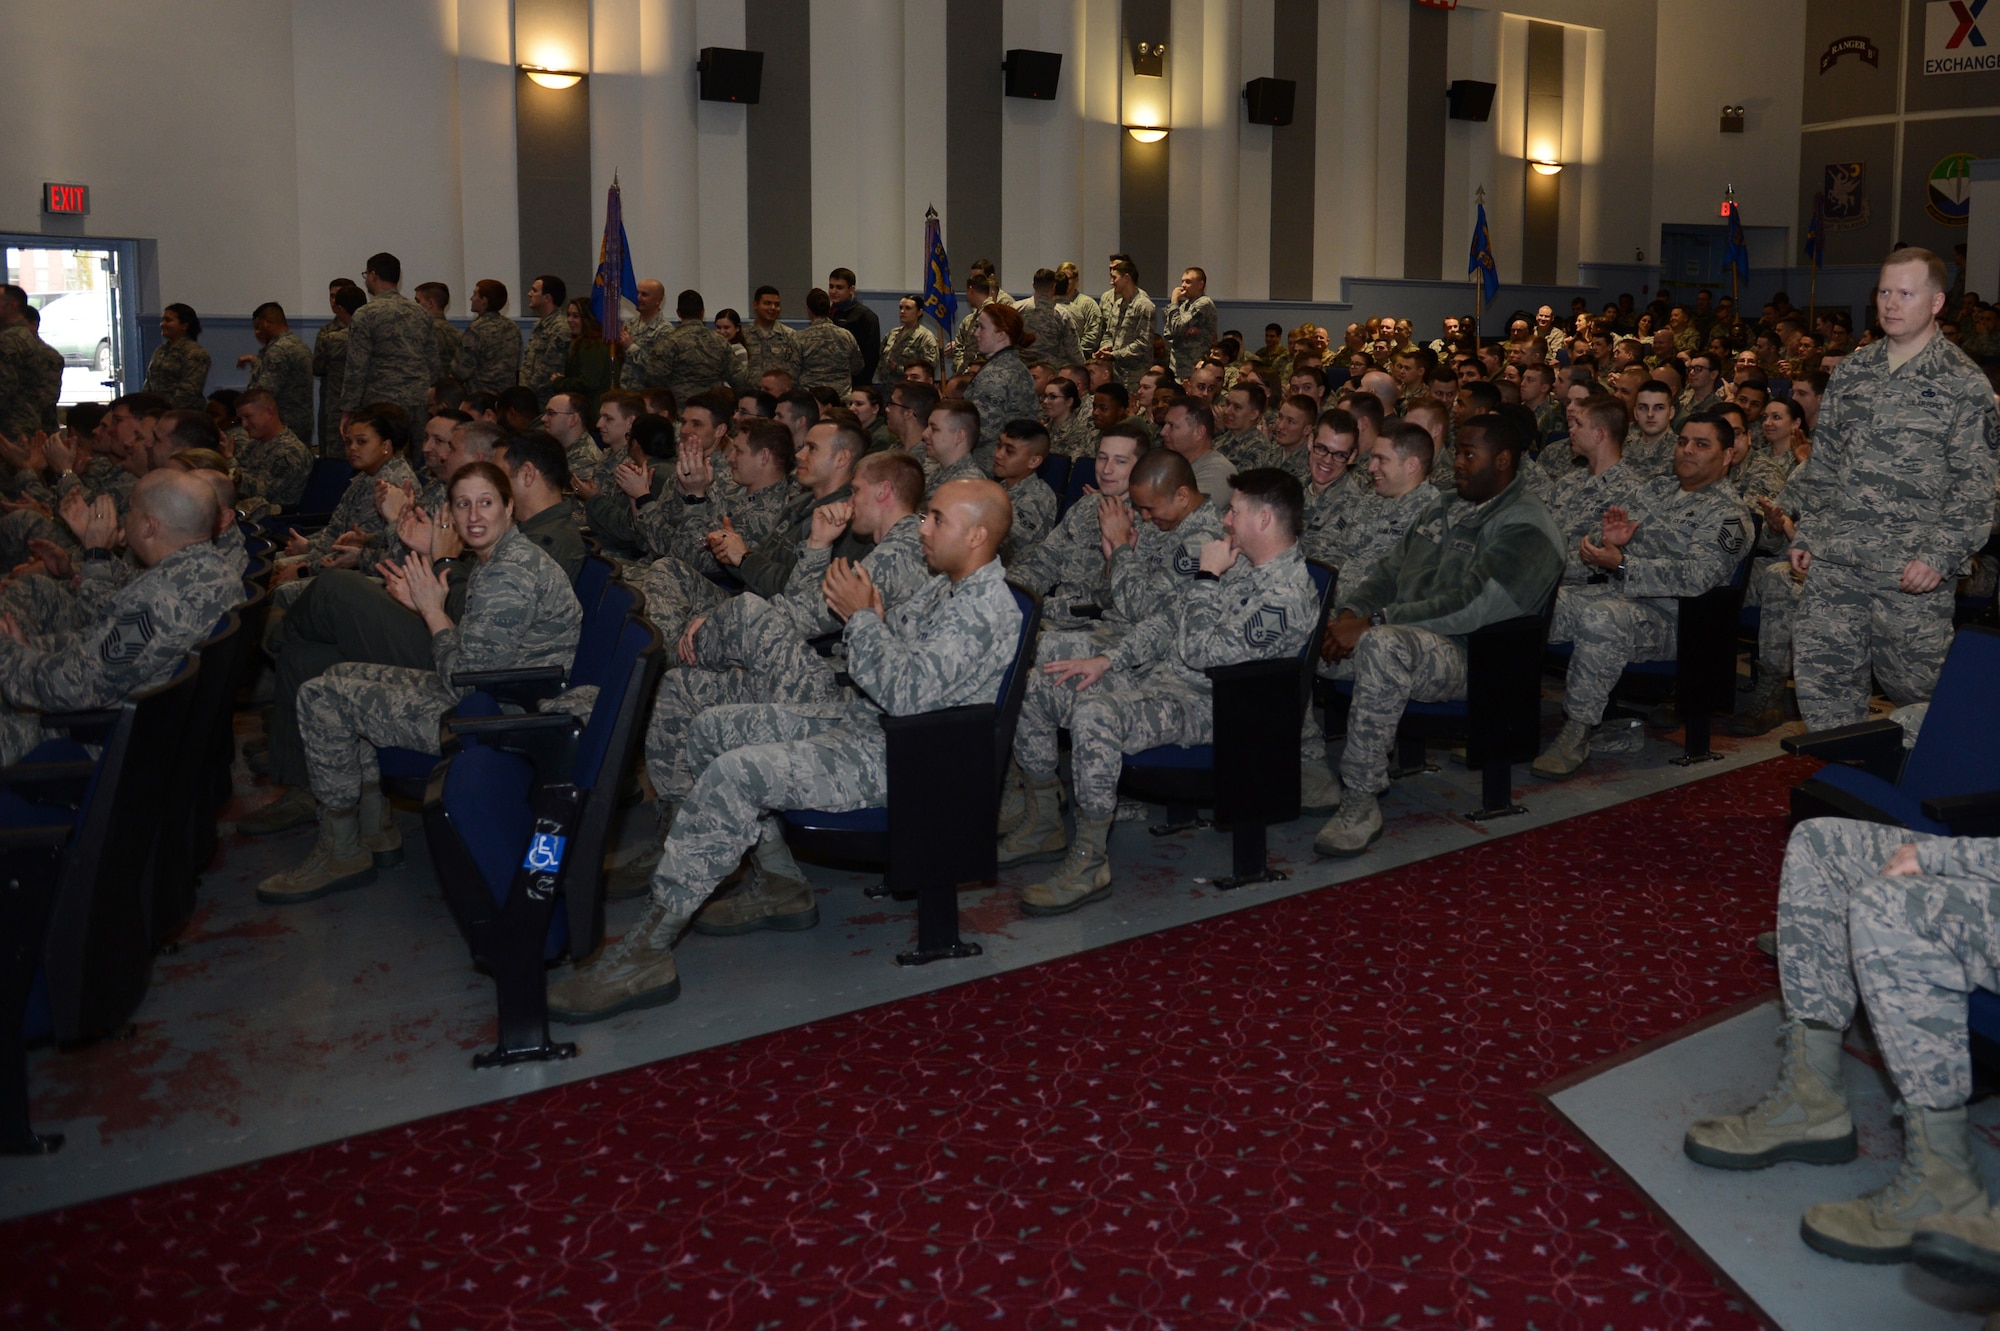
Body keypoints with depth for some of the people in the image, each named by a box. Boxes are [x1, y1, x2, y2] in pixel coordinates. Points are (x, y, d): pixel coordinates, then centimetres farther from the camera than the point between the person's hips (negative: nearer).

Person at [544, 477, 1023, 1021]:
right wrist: (854, 606, -3)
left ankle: (648, 947, -23)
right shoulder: (947, 586, 14)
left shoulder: (985, 609, -19)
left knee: (734, 773, -27)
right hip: (861, 722, 11)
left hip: (898, 757, -11)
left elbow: (904, 692, -28)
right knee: (709, 730, 12)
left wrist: (861, 616, -16)